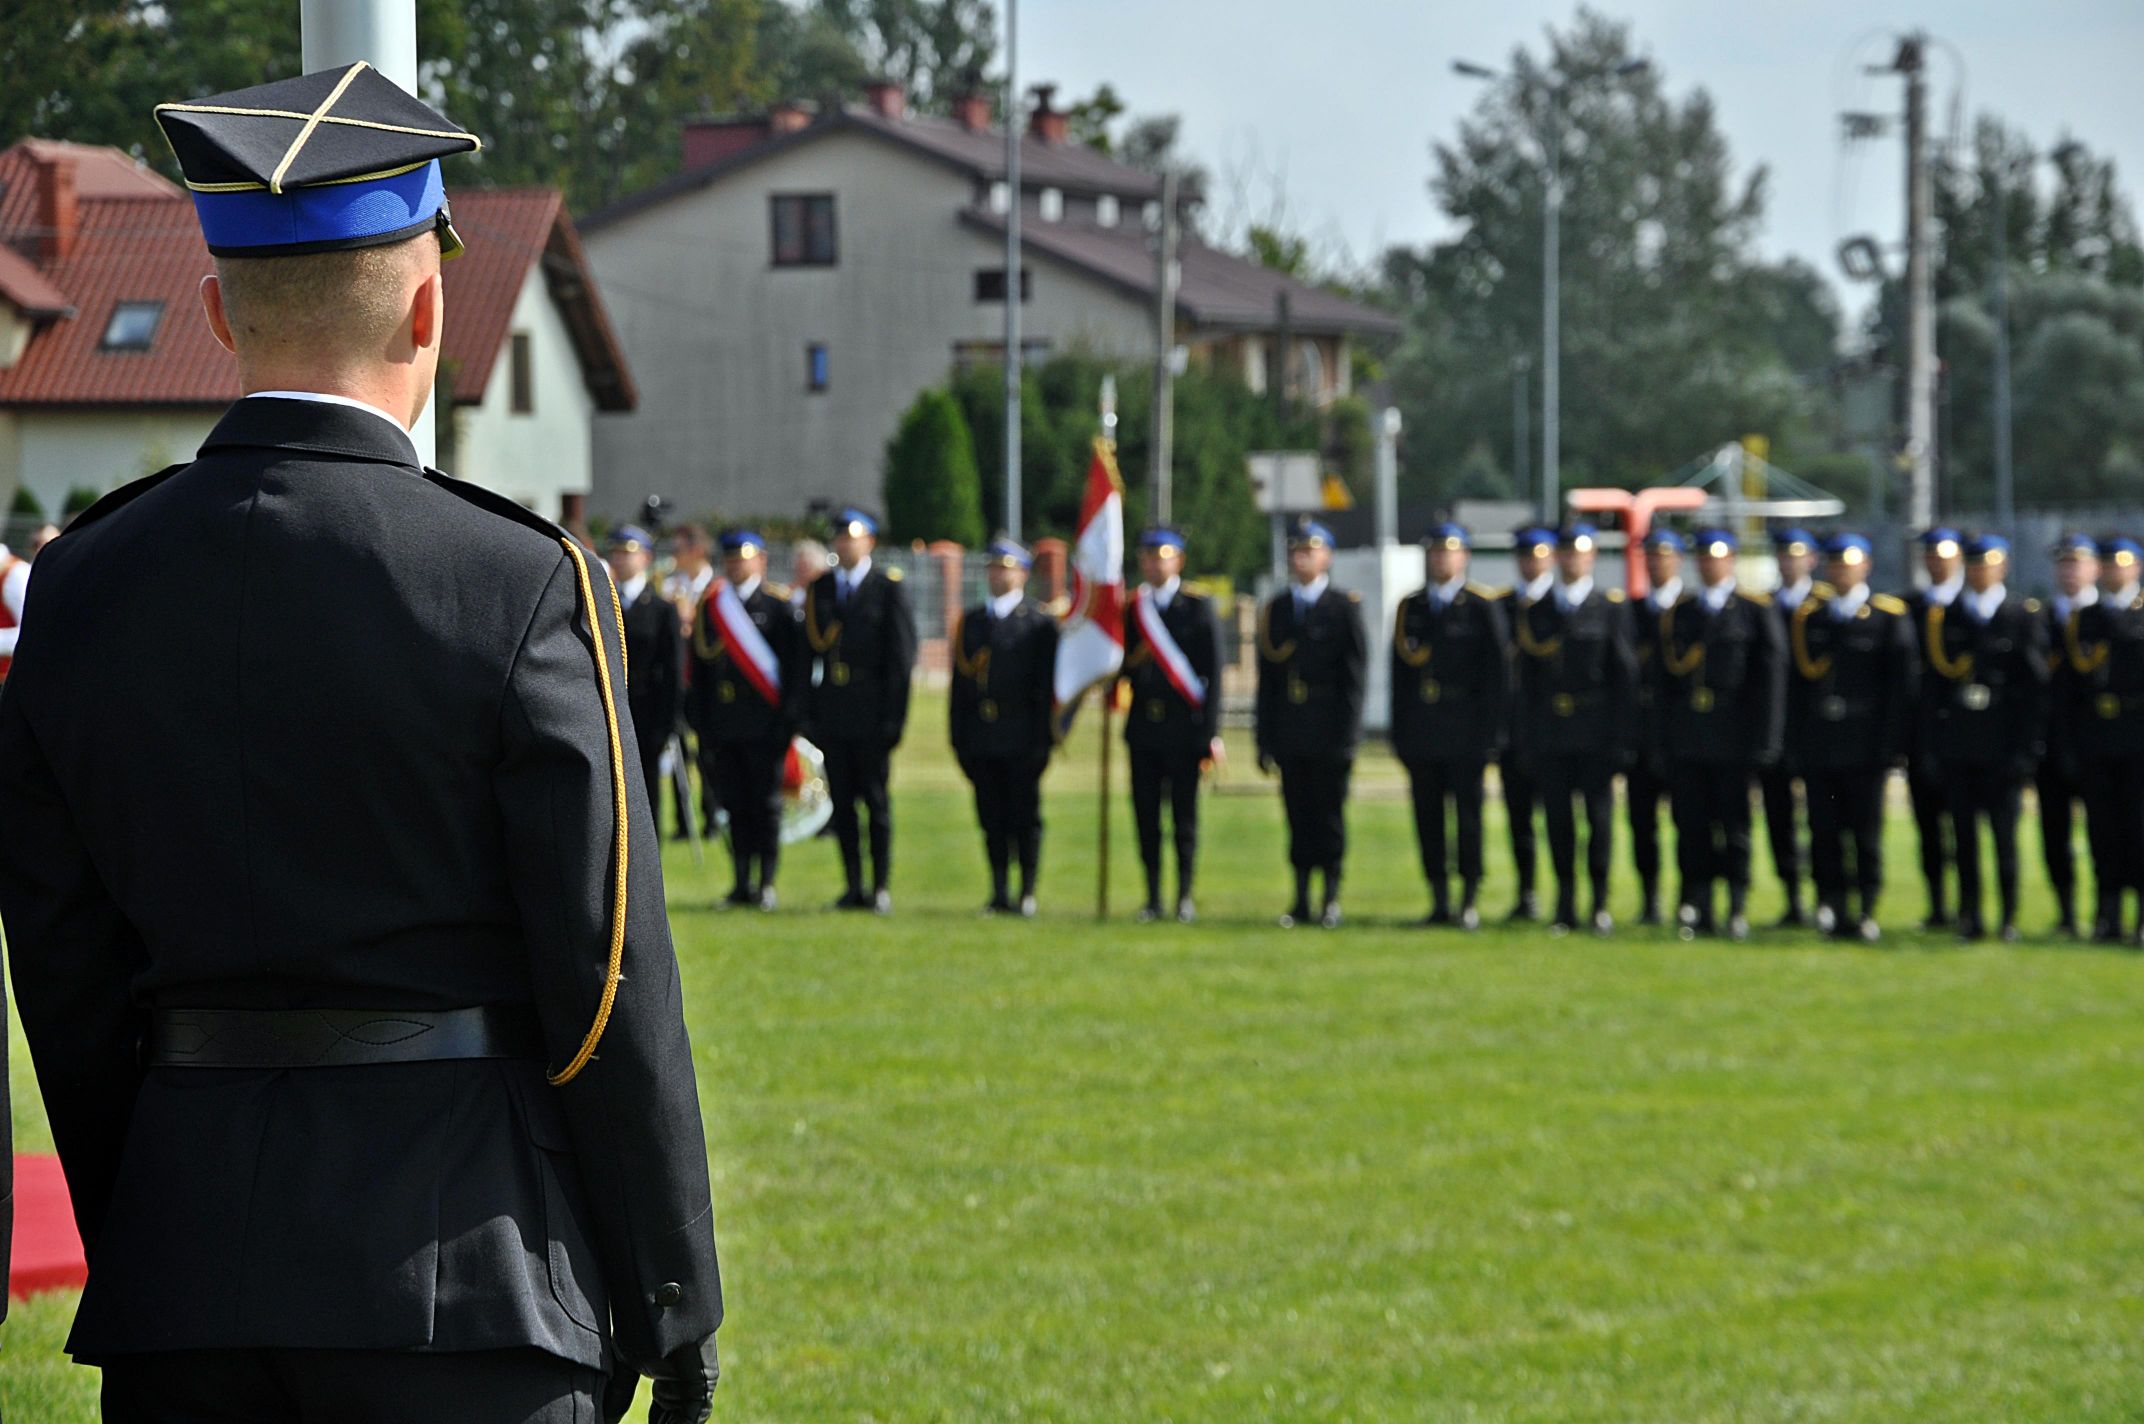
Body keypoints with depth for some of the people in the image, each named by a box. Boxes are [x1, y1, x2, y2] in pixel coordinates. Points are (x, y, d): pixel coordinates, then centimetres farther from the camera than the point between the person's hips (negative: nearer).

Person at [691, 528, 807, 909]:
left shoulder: (779, 604, 1)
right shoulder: (710, 606, 13)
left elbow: (797, 664, -3)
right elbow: (699, 667, 14)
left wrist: (787, 717, -10)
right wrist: (702, 724, 8)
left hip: (764, 722, -4)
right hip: (723, 726, 4)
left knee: (765, 803, -1)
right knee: (734, 805, 5)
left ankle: (766, 884, 4)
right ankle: (742, 882, 10)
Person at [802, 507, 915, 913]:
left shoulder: (888, 586, -2)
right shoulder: (819, 589, 11)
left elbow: (901, 655, -4)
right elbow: (811, 650, 11)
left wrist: (893, 715, -10)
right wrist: (809, 713, 4)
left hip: (871, 713, -4)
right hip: (831, 710, 4)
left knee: (876, 800, 0)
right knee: (842, 803, 5)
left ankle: (882, 889, 4)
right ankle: (853, 887, 11)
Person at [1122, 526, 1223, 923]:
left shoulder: (1198, 607, 1)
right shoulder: (1130, 607, 10)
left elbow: (1212, 671, -2)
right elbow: (1123, 664, 14)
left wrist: (1211, 733, -7)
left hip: (1183, 726, -3)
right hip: (1143, 724, 3)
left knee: (1184, 814, 0)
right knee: (1146, 813, 3)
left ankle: (1185, 897, 8)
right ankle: (1153, 897, 10)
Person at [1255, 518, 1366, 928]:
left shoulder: (1344, 608, 1)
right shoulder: (1275, 609, 13)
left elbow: (1353, 676, -2)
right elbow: (1267, 678, 12)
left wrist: (1346, 735, -10)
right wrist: (1265, 737, 6)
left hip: (1329, 735, -3)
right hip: (1289, 735, 3)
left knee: (1329, 814, -1)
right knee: (1298, 816, 4)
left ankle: (1331, 898, 6)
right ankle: (1301, 898, 8)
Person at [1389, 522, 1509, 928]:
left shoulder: (1483, 607, 1)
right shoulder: (1410, 608, 14)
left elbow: (1498, 672, -2)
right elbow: (1399, 672, 14)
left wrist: (1492, 731, -9)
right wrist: (1399, 733, 8)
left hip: (1466, 734, -4)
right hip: (1421, 734, 4)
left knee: (1468, 815, -3)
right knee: (1428, 818, 4)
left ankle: (1469, 902, 2)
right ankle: (1439, 902, 10)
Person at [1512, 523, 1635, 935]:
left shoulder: (1610, 609, 3)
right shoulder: (1534, 613, 11)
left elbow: (1625, 674, 0)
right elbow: (1527, 680, 12)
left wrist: (1619, 735, -6)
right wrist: (1528, 736, 5)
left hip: (1596, 734, -2)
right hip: (1549, 737, 2)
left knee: (1599, 816, -1)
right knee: (1558, 820, 2)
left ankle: (1601, 903, 8)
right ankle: (1566, 905, 8)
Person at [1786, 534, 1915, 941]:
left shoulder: (1889, 617, 2)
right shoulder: (1807, 615, 12)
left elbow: (1900, 685, -2)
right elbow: (1796, 680, 12)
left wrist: (1890, 744, -9)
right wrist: (1794, 739, 5)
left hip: (1866, 748, -3)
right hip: (1818, 747, 3)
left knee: (1866, 833, 0)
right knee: (1824, 833, 1)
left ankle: (1866, 911, 5)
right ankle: (1832, 910, 6)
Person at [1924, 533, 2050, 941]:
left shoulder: (2025, 617, 3)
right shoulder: (1941, 617, 11)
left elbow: (2036, 686, 0)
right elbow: (1930, 678, 10)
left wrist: (2026, 747, -7)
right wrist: (1932, 744, 3)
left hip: (2003, 748, -3)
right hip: (1956, 749, 3)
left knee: (2004, 834, -1)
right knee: (1964, 834, 3)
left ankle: (2009, 918, 6)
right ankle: (1970, 917, 8)